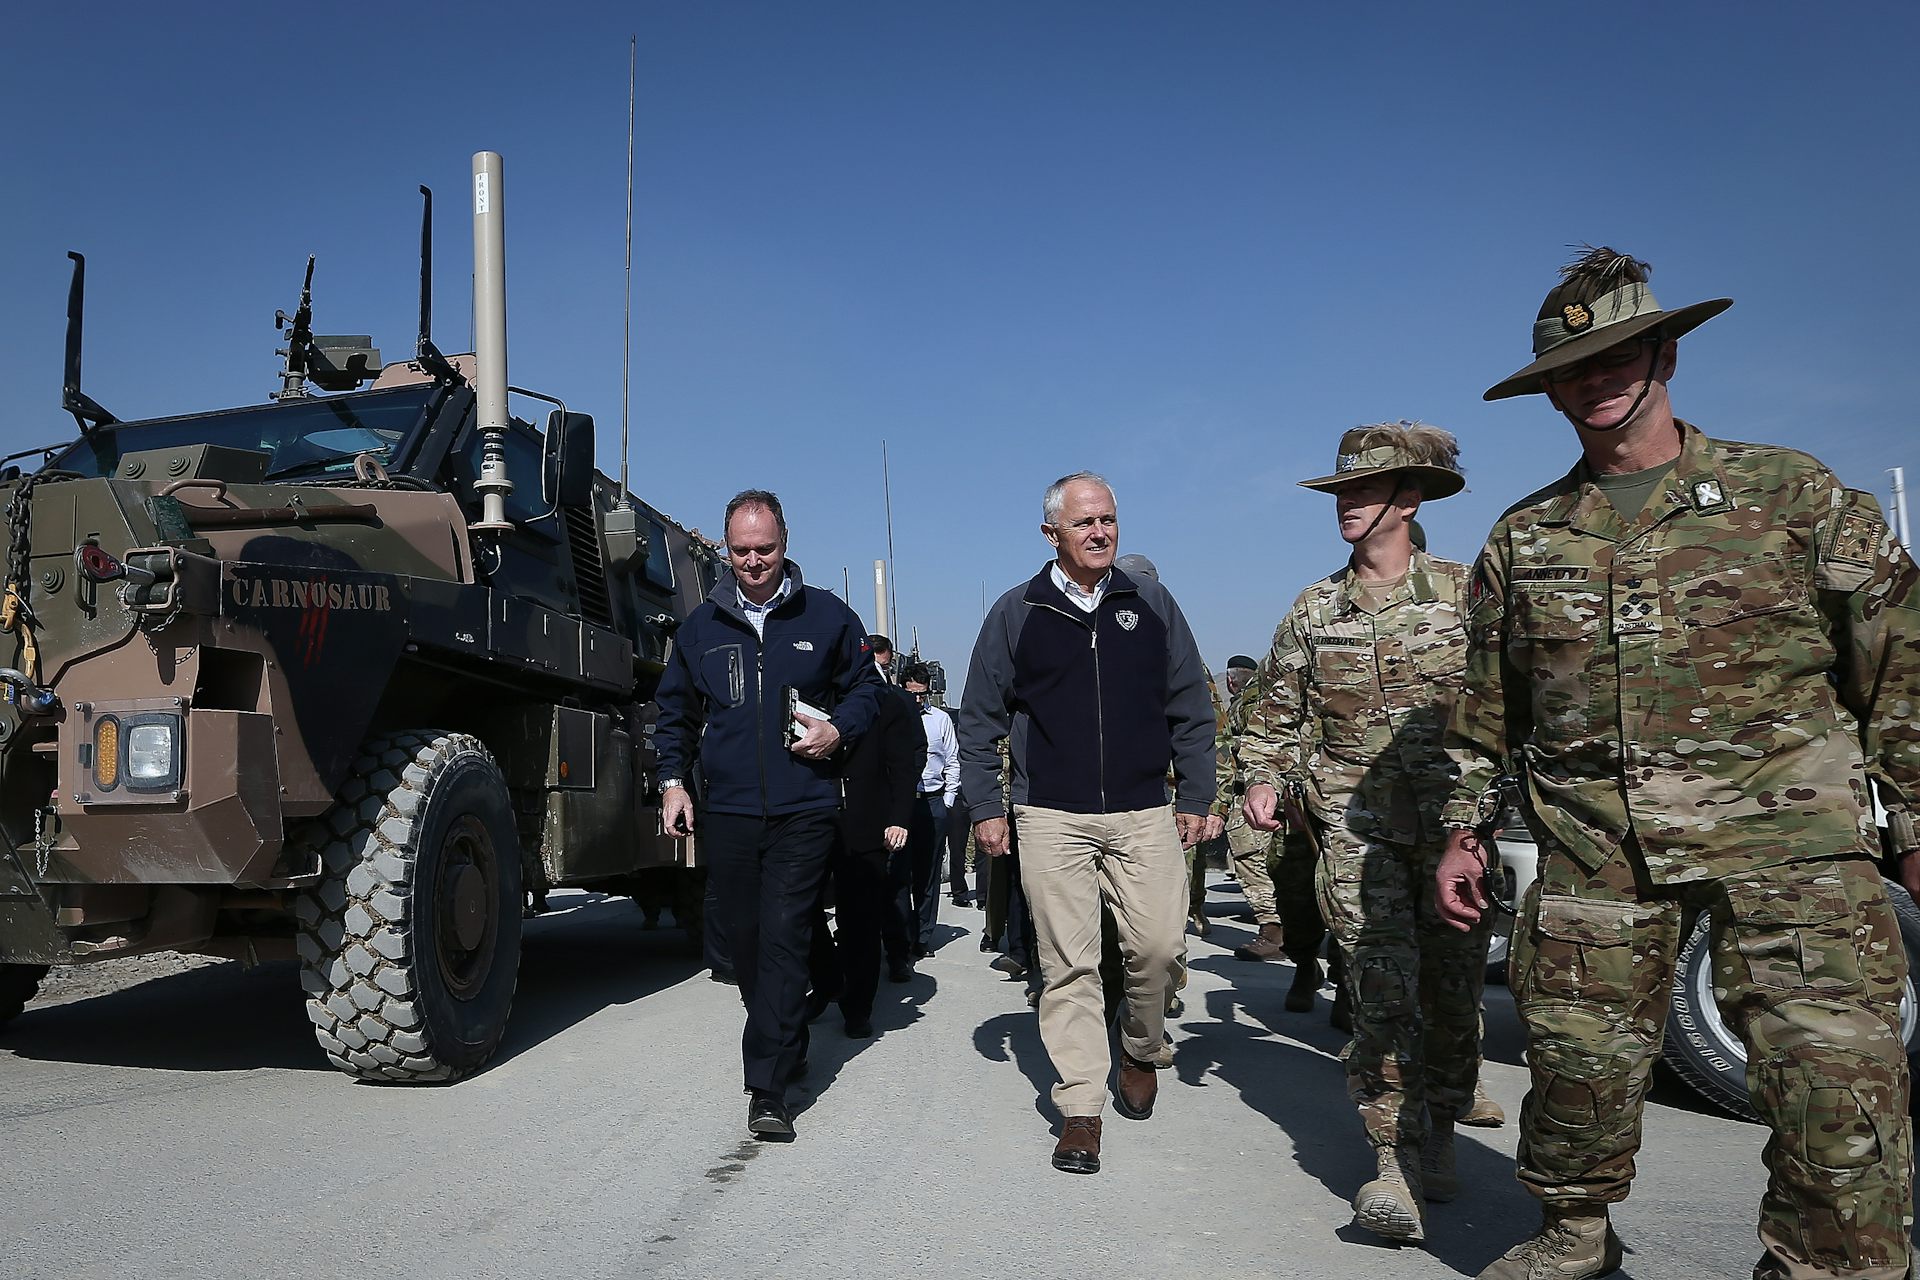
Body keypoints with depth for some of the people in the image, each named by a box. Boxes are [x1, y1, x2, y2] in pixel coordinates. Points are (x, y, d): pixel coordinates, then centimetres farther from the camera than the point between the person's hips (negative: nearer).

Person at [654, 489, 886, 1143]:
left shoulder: (827, 616, 3)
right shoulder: (701, 625, 10)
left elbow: (866, 687, 12)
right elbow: (675, 709, 19)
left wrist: (838, 729, -8)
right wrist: (673, 779, 8)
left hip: (804, 811, -3)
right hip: (726, 811, 4)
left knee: (784, 937, -11)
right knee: (745, 940, 12)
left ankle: (767, 1087, -9)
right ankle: (787, 1046, 34)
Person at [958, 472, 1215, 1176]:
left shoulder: (1153, 606, 8)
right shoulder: (1016, 613, 5)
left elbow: (1191, 709, 11)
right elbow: (979, 720, 8)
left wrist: (1195, 796, 7)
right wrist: (985, 806, 4)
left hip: (1145, 815, 1)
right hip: (1052, 819, -1)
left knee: (1157, 946, -3)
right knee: (1068, 964, -1)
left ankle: (1143, 1052, 27)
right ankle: (1081, 1108, 9)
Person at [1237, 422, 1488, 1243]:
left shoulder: (1463, 593, 3)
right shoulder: (1313, 612, 9)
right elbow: (1276, 712, 16)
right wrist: (1263, 778, 0)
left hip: (1454, 821, 0)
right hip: (1357, 826, 0)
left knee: (1452, 987, 7)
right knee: (1380, 984, -11)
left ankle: (1437, 1133, 27)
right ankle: (1397, 1159, -4)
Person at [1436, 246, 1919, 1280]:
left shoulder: (1795, 496, 4)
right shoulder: (1523, 537, 12)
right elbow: (1487, 705, 17)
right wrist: (1464, 830, 14)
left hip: (1787, 842, -2)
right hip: (1591, 852, 3)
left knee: (1837, 1082, -10)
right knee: (1576, 1061, 7)